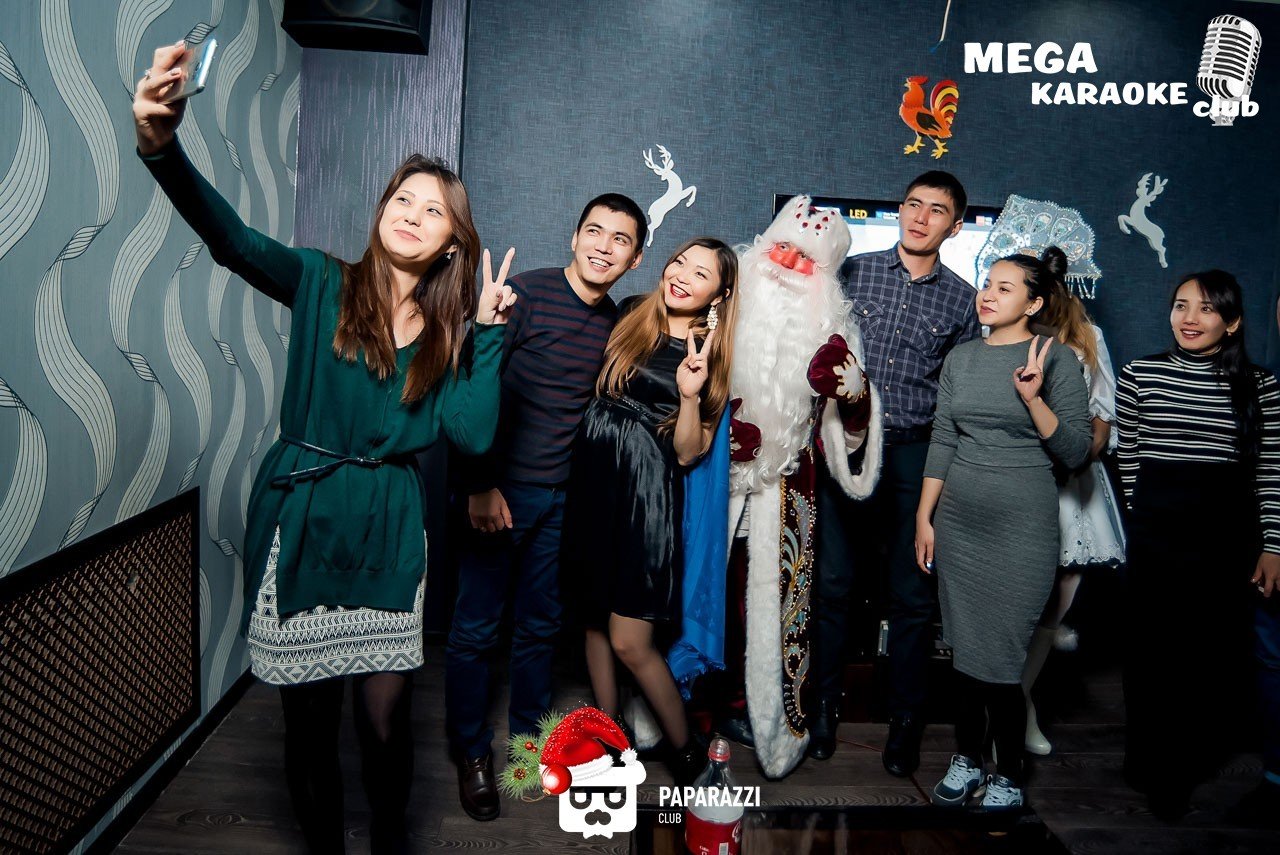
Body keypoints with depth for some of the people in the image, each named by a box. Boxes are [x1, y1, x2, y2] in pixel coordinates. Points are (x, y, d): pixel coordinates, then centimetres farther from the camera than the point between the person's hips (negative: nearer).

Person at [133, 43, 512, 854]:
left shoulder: (450, 329, 4)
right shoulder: (323, 284, -1)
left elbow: (474, 432, -10)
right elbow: (231, 239, -20)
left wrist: (487, 327, -9)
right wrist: (161, 145, -36)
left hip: (387, 529, 1)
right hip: (298, 519, -1)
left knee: (384, 719, 6)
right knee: (309, 718, 10)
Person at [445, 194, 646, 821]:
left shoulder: (615, 322, 7)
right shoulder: (525, 292, -11)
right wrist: (480, 486, -16)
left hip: (562, 497, 5)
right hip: (498, 490, -5)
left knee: (540, 624, 15)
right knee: (475, 628, 5)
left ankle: (528, 736, 33)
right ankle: (472, 753, 24)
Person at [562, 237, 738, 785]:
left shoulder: (712, 357, -4)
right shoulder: (629, 314, 6)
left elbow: (688, 453, -7)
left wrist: (691, 394, -23)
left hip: (646, 493, -5)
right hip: (592, 477, 5)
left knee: (629, 641, -3)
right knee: (594, 617, 15)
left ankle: (684, 748, 19)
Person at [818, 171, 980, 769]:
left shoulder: (961, 300, 7)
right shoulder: (853, 272, 5)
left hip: (915, 453, 1)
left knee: (914, 595, 6)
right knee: (831, 581, 4)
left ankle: (905, 719, 22)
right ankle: (823, 705, 21)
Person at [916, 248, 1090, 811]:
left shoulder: (1056, 359, -4)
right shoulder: (960, 358, 8)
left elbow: (1075, 453, -7)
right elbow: (942, 441, 10)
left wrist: (1033, 398, -21)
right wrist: (923, 517, 8)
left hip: (1021, 528, -4)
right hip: (957, 521, 4)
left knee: (999, 659, -1)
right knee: (963, 650, 11)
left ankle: (1008, 776, 19)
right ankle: (967, 758, 29)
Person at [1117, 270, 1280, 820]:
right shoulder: (1140, 376, 1)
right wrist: (1151, 515, 7)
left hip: (1230, 537, 1)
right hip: (1157, 535, 0)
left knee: (1221, 659, 5)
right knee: (1154, 651, 5)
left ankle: (1189, 767, 29)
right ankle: (1156, 771, 23)